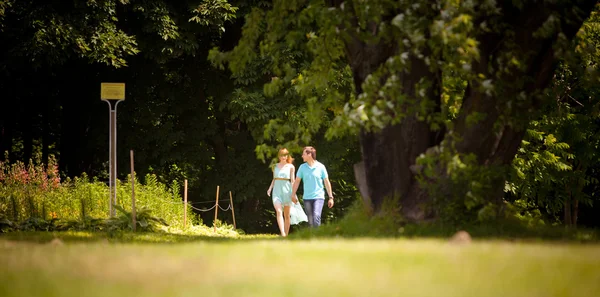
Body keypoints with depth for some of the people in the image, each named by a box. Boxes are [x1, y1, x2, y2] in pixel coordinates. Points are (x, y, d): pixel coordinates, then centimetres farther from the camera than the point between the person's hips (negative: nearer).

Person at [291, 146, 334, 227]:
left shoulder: (320, 167, -1)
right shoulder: (302, 167, 6)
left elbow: (327, 182, 4)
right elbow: (297, 181, 12)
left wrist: (330, 197, 3)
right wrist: (293, 194, 5)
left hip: (318, 197, -3)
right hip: (307, 198, 3)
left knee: (316, 216, -22)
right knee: (310, 220, 3)